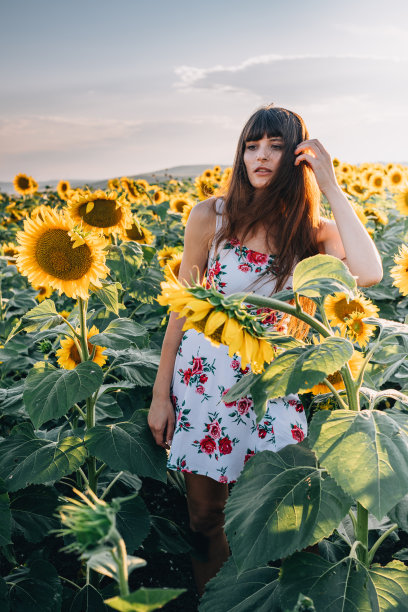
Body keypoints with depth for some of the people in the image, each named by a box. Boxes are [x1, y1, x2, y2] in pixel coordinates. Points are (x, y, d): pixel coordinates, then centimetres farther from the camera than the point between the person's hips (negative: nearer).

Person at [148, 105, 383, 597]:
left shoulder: (314, 230, -3)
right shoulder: (210, 216, -6)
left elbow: (369, 274, -24)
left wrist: (330, 186, -18)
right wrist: (160, 394, -1)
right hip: (204, 378, 0)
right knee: (204, 516, 10)